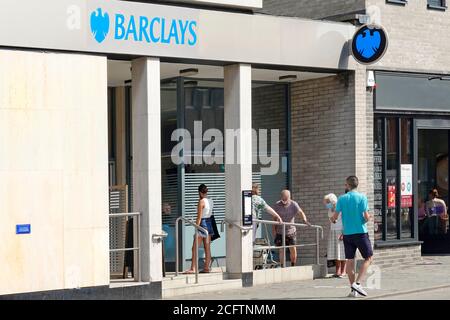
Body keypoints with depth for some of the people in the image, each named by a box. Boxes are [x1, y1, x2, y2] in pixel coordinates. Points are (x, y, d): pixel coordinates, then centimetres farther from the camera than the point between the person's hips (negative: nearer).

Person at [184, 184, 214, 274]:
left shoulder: (201, 202, -14)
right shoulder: (211, 201, 8)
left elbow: (199, 217, -16)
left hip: (202, 224, -8)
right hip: (209, 223, 8)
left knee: (195, 248, -4)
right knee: (207, 248, 10)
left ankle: (193, 268, -8)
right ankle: (207, 268, 12)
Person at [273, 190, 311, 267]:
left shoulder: (293, 204, -5)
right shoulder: (277, 205, -4)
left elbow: (300, 212, -20)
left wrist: (305, 220, -40)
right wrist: (274, 231, 0)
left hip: (291, 231, 0)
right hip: (280, 232, 0)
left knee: (293, 250, -3)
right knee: (282, 250, -1)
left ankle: (293, 266, 13)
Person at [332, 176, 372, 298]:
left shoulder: (341, 199, 1)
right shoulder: (362, 197, -5)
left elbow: (335, 216, -1)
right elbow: (366, 217, -12)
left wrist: (333, 220, 22)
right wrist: (368, 218, 12)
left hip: (347, 233, 3)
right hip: (361, 232, -3)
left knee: (350, 260, 8)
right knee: (368, 258, 6)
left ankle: (353, 289, 10)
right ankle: (357, 283, -9)